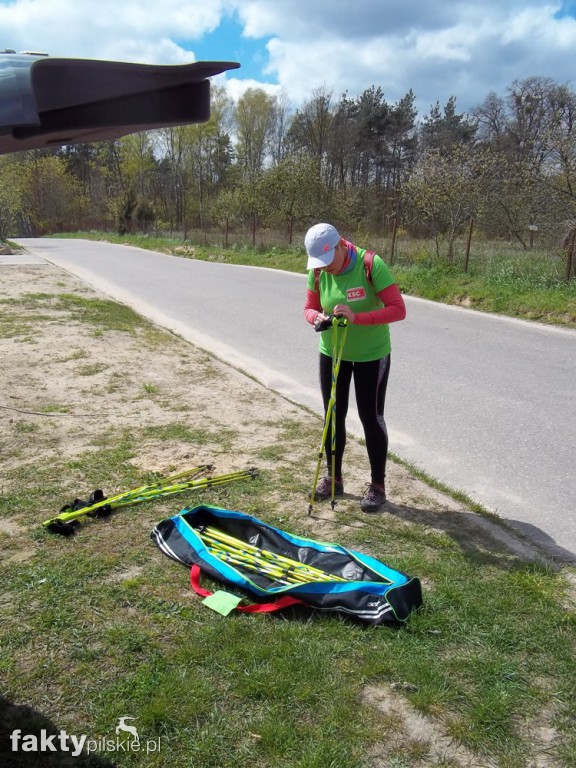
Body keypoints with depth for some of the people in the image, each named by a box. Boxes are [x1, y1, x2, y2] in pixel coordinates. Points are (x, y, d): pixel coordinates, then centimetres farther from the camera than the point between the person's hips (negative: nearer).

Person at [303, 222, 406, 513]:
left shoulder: (371, 265, -25)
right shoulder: (318, 271, -11)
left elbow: (398, 309, -28)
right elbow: (310, 307, 0)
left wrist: (357, 318, -39)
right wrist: (317, 318, -25)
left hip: (371, 356, -4)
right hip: (332, 353, 5)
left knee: (371, 418, 3)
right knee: (333, 416, 11)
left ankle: (377, 485, 18)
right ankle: (333, 478, 28)